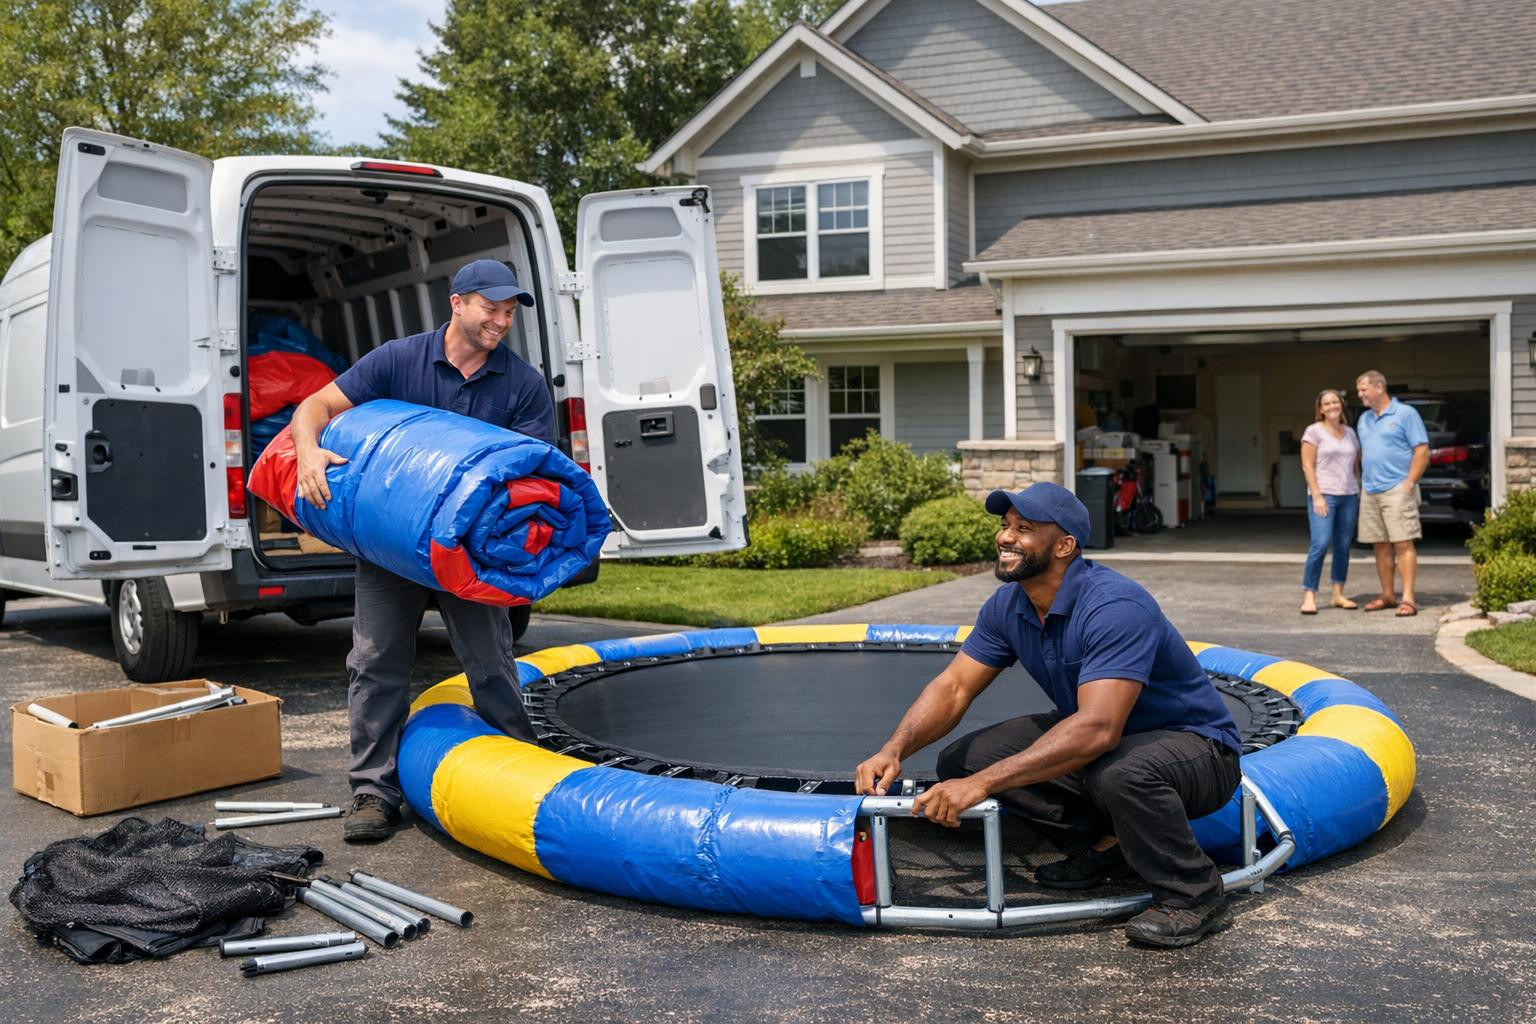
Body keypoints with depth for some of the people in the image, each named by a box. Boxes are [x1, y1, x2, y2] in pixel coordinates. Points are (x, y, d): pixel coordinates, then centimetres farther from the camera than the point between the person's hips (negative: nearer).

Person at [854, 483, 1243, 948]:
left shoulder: (1115, 607, -31)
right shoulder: (1008, 605, -5)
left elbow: (1098, 730, -41)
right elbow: (954, 686, -5)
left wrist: (983, 784, -44)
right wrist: (894, 750, -25)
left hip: (1198, 748, -8)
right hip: (1103, 736, 8)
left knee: (1120, 773, -42)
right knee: (962, 759, -7)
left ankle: (1196, 898, -14)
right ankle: (1105, 845, 6)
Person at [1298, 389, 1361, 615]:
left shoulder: (1350, 432, 15)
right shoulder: (1314, 431, -1)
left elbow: (1355, 466, 18)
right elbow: (1307, 466, -6)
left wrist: (1358, 493, 11)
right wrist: (1317, 496, -13)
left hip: (1349, 496, 5)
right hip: (1324, 495, -5)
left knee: (1343, 547, 6)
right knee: (1320, 544, -15)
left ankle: (1338, 594, 14)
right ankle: (1308, 596, -12)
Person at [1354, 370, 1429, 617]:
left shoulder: (1405, 414, -3)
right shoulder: (1364, 419, 18)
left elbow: (1422, 450, -7)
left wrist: (1410, 482, -14)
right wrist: (1362, 483, 13)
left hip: (1397, 489, -7)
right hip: (1370, 492, 7)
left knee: (1403, 543, -9)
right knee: (1380, 545, 9)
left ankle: (1408, 598, -9)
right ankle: (1388, 595, 17)